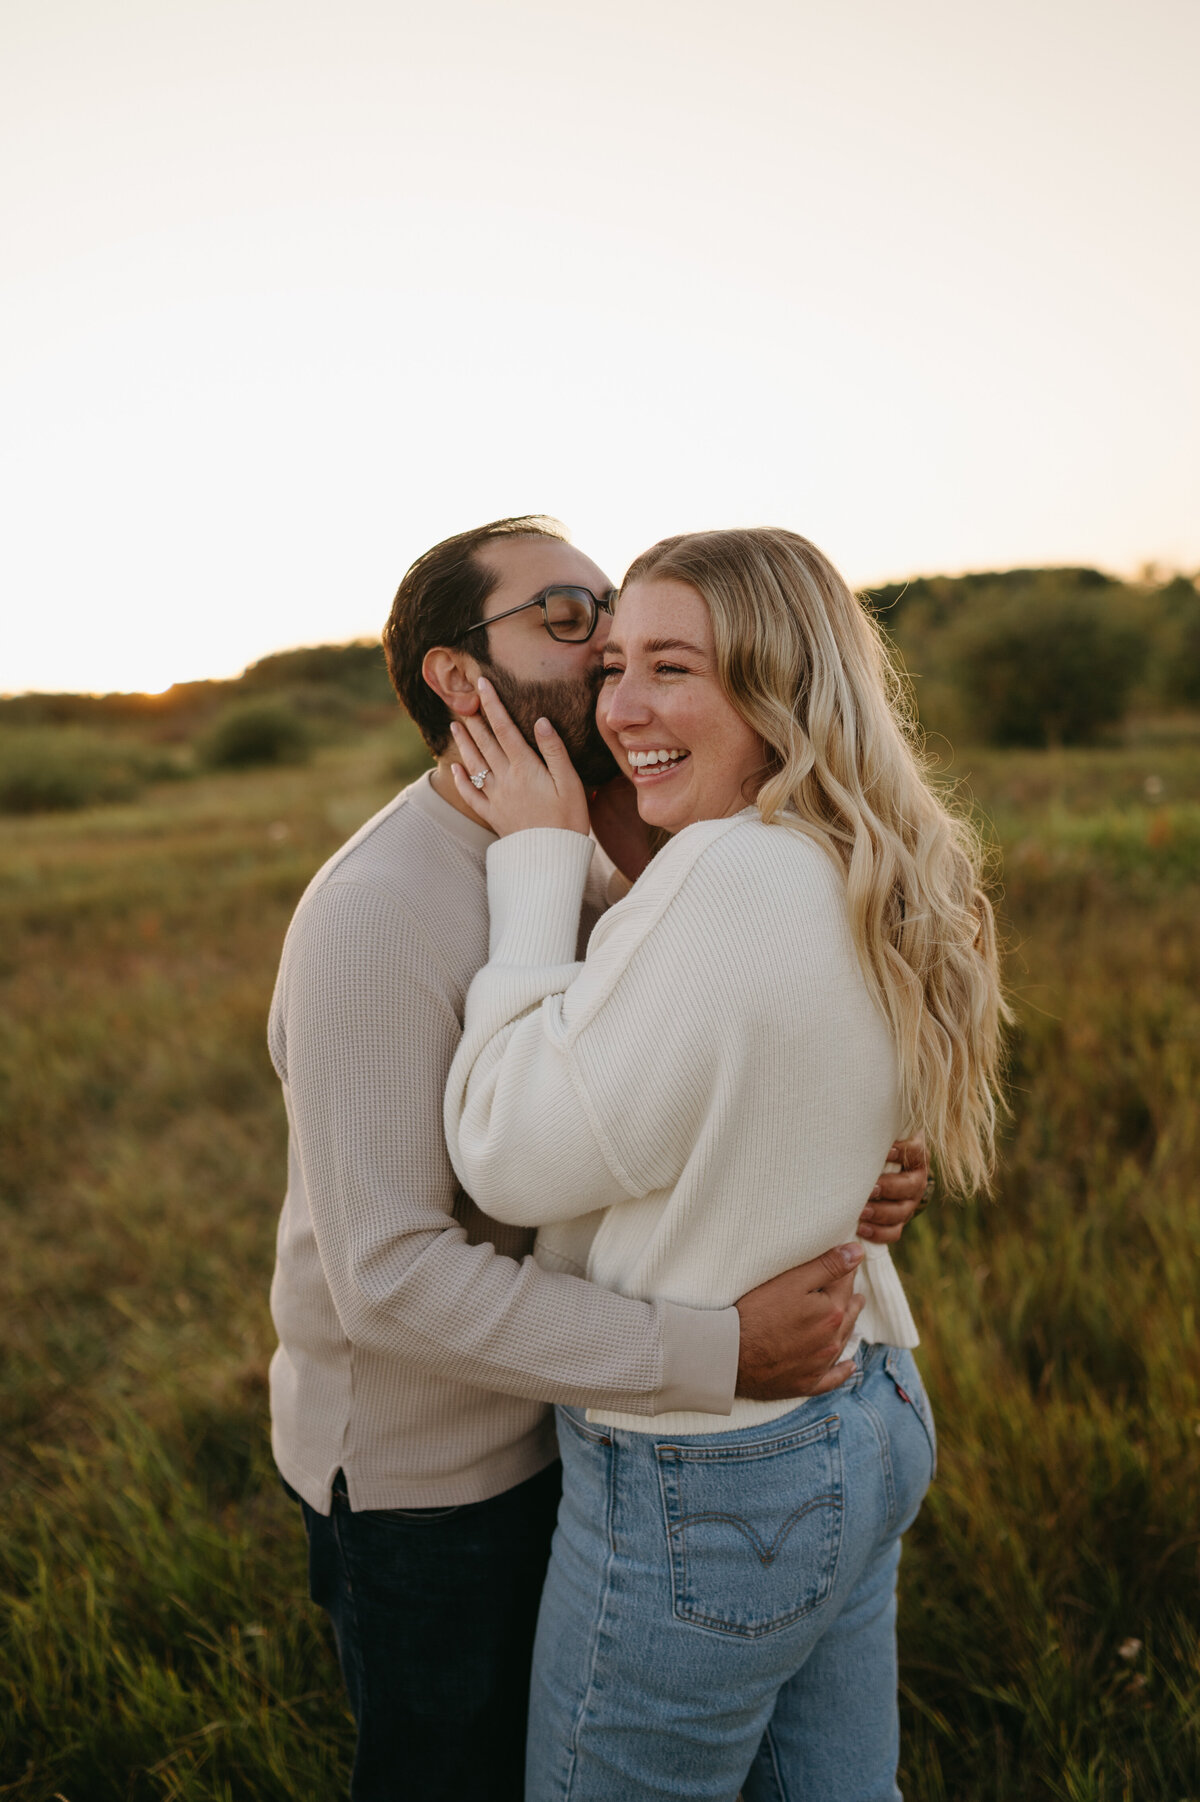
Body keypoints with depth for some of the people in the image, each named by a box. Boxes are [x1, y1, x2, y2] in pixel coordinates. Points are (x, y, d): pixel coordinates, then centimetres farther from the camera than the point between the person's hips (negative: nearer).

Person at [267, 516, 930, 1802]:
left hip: (548, 1419, 7)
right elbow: (390, 1273, -31)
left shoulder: (583, 871, -1)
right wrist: (714, 1355, -32)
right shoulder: (374, 913, -28)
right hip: (420, 1472, -7)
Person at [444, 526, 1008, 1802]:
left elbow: (515, 1161, -20)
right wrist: (558, 865, 6)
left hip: (704, 1484, -8)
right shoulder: (869, 879, 1)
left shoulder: (730, 876, -27)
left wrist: (540, 861, -15)